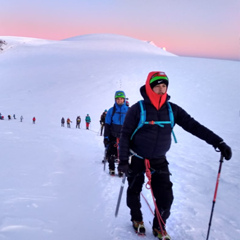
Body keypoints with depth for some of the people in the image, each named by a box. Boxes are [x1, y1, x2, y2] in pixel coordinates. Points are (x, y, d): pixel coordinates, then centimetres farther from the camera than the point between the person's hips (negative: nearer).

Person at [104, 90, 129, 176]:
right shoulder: (111, 111, 0)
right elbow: (107, 125, 2)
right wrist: (106, 137, -2)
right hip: (113, 136, 0)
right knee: (111, 153, 4)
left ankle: (121, 169, 16)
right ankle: (111, 168, 22)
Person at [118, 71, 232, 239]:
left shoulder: (172, 109, -5)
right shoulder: (137, 109, -14)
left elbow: (193, 126, -9)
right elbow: (125, 135, -10)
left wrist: (218, 142, -16)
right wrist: (123, 159, -15)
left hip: (159, 160, 2)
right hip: (137, 159, -2)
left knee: (166, 196, -2)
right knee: (134, 191, 14)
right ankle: (137, 219, 41)